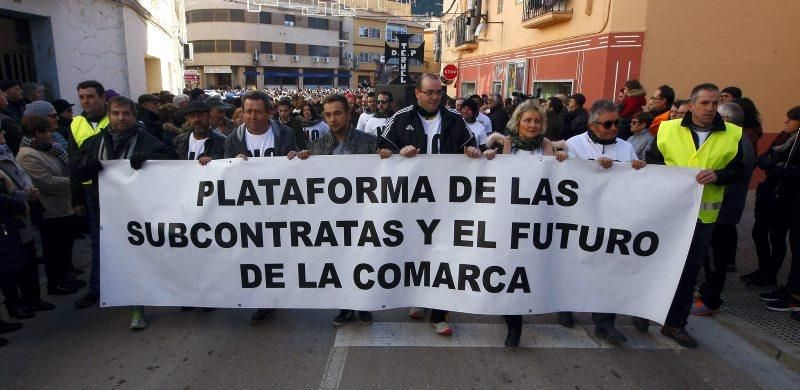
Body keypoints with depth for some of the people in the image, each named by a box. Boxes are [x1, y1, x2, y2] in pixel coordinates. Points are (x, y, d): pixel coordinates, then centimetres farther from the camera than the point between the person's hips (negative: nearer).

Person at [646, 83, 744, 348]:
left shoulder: (733, 134, 3)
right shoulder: (668, 129, 0)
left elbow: (738, 171, 3)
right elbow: (651, 160, 5)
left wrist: (717, 175, -17)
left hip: (703, 214, 2)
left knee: (690, 269, 9)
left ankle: (675, 323, 22)